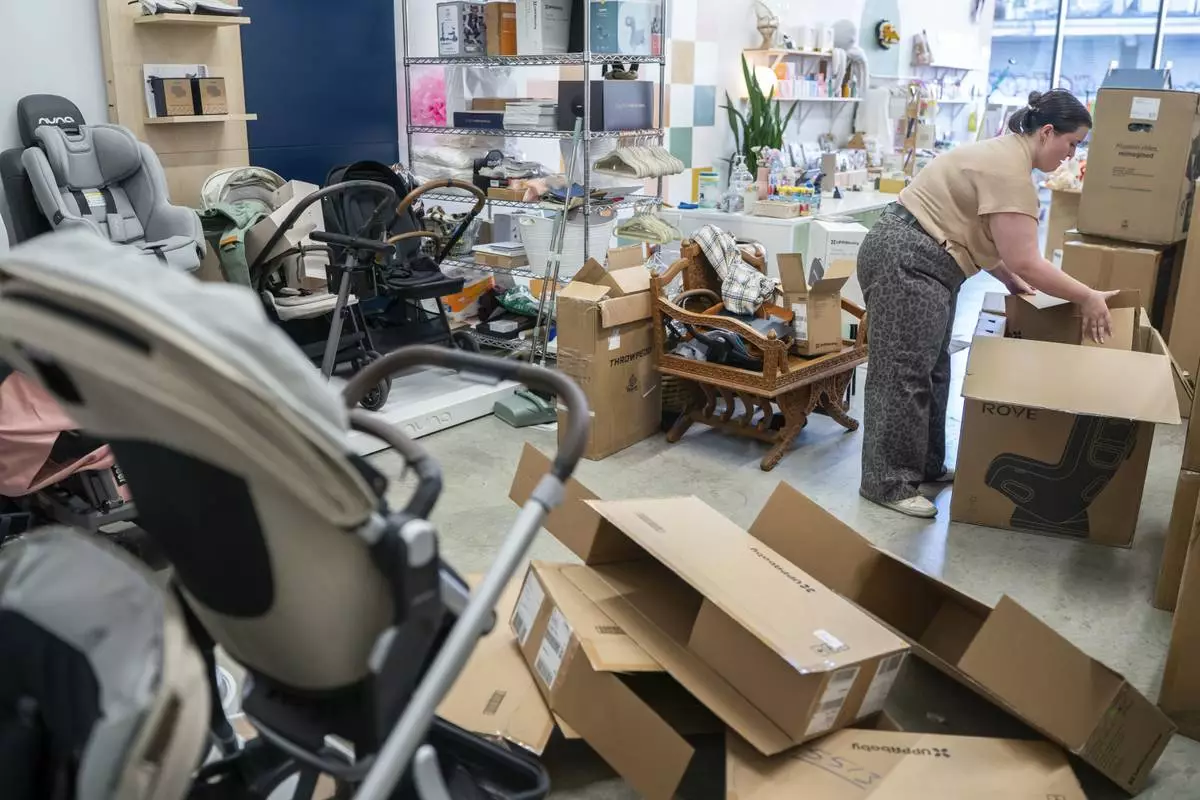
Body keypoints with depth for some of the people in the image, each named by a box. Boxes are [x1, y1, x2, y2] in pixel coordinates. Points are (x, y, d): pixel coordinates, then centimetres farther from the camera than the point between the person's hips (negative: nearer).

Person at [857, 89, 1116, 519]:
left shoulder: (1006, 154, 15)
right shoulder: (1010, 169, -18)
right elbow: (1025, 261, -21)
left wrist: (1011, 282, 18)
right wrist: (1086, 298, -11)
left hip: (923, 263, 11)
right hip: (905, 262, -11)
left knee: (931, 370, 14)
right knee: (904, 373, -7)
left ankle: (926, 466, 23)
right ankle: (889, 484, 0)